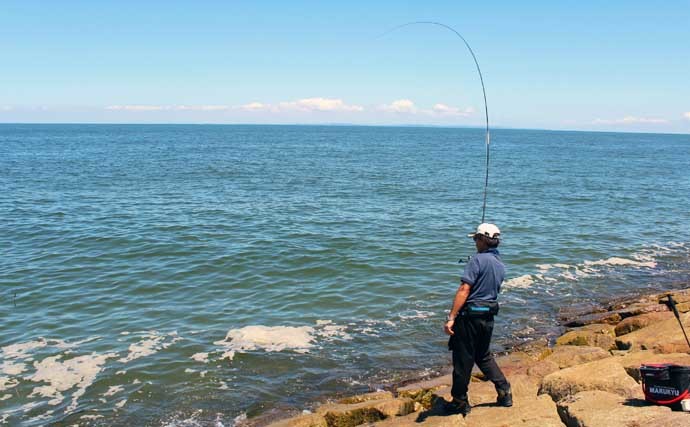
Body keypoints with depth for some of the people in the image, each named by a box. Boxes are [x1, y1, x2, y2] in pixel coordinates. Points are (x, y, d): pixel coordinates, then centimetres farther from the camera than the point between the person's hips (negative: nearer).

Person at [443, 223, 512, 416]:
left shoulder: (478, 260, -15)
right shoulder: (501, 266, 9)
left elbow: (464, 290, -21)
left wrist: (451, 317, -22)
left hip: (470, 315, -8)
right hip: (489, 317, 8)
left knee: (463, 359, 5)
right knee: (484, 356, 23)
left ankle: (460, 402, 15)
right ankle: (505, 393, 22)